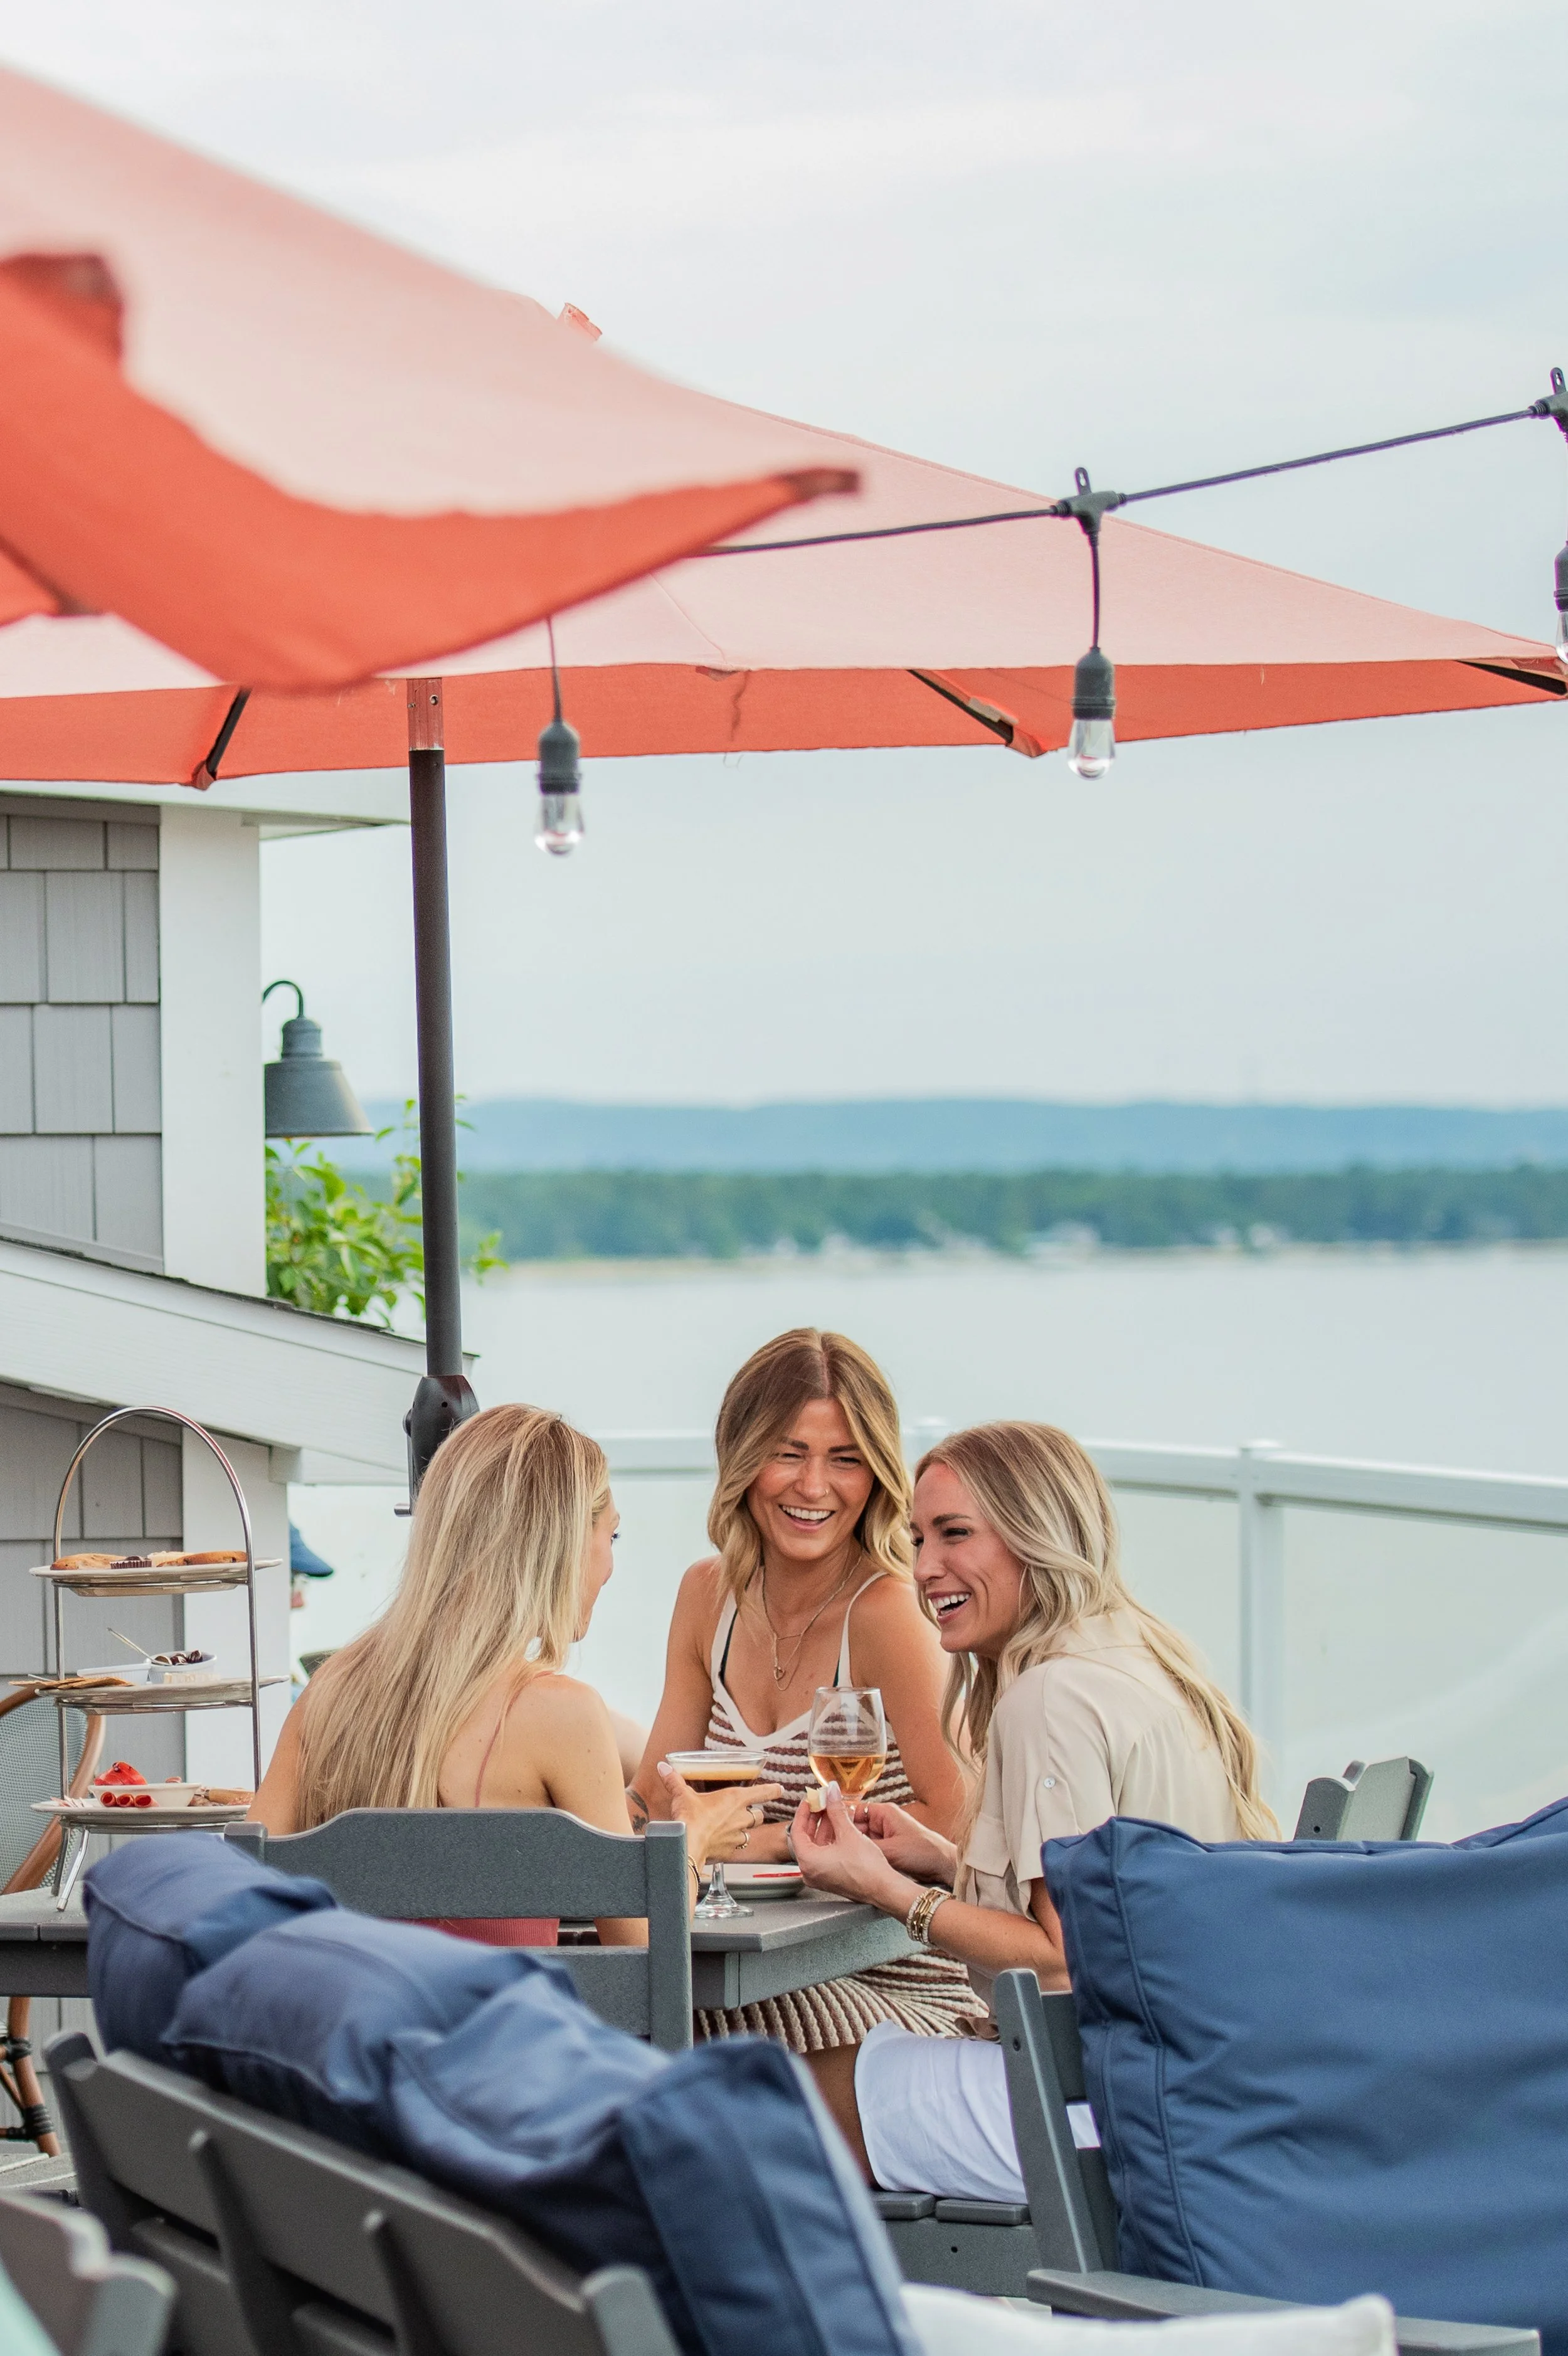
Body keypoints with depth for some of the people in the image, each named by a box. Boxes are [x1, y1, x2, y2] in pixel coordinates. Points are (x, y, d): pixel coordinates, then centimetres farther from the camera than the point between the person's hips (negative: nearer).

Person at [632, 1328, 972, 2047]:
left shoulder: (887, 1613, -14)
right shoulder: (710, 1596, 8)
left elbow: (952, 1819, -15)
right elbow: (655, 1797, 12)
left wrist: (780, 1840, -15)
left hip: (895, 1984, -6)